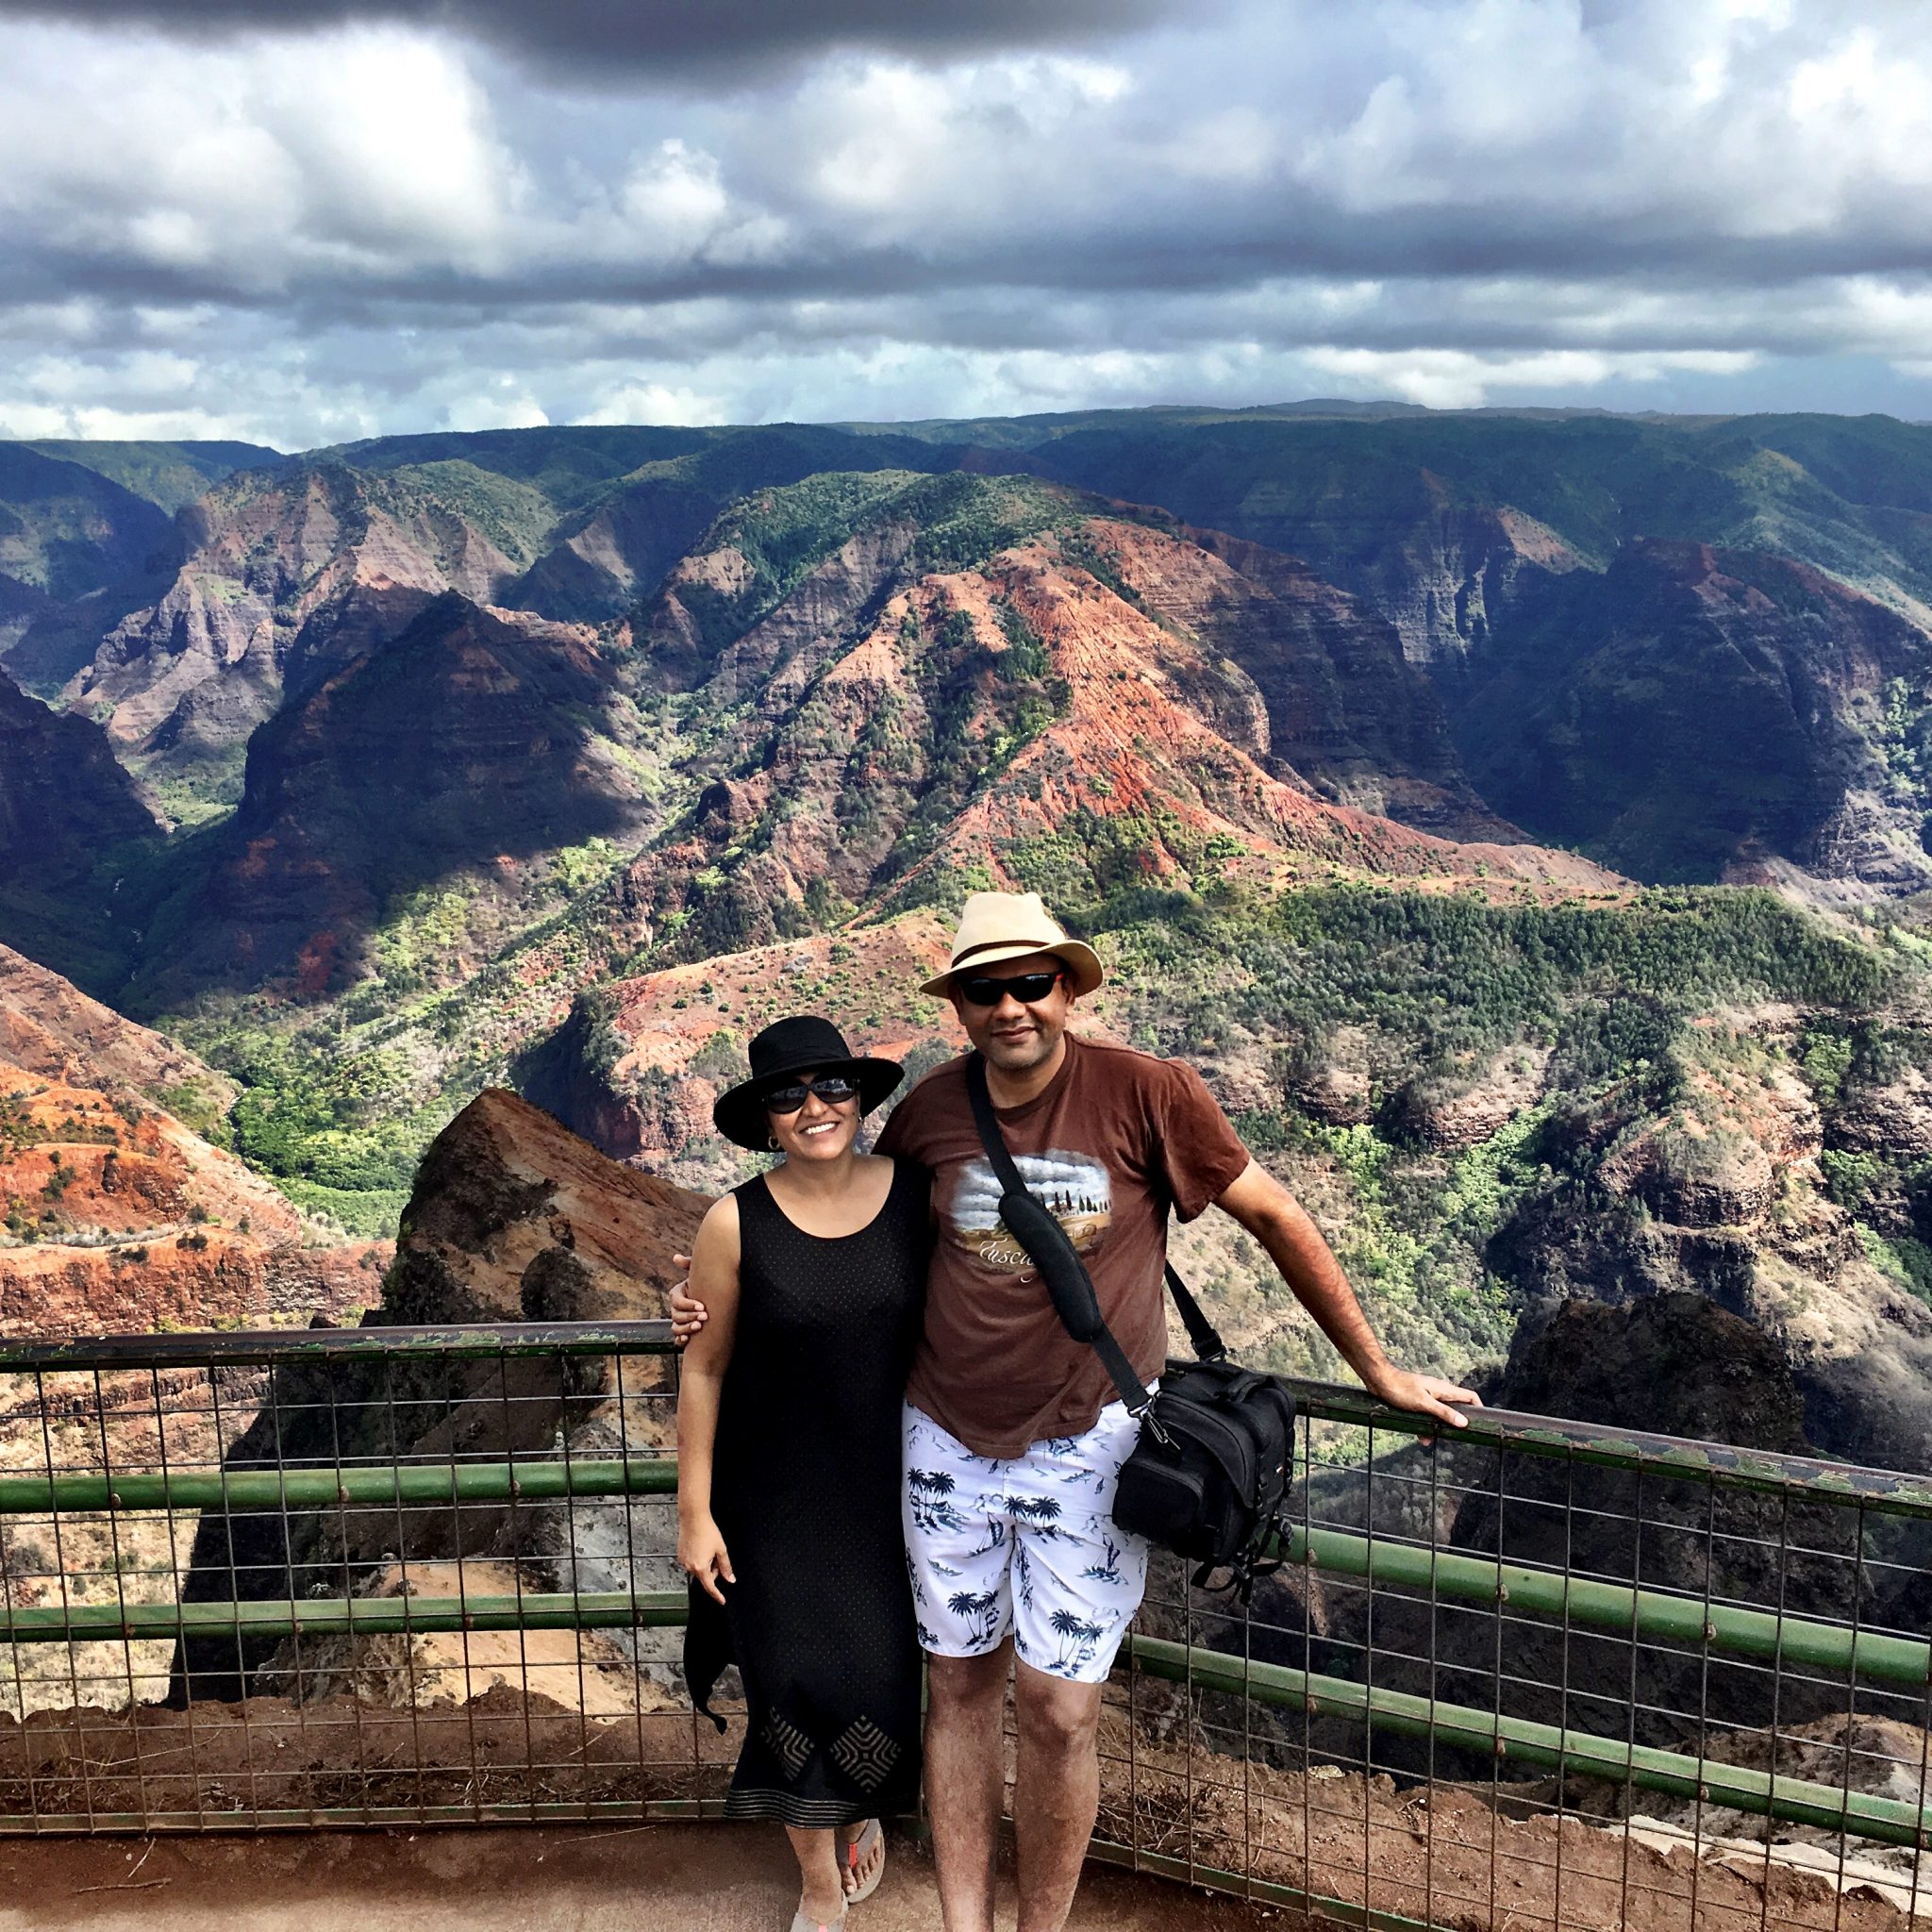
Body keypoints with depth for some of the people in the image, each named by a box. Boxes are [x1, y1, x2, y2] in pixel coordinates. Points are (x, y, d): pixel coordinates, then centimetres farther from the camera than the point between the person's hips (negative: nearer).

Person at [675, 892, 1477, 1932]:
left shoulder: (1144, 1092, -13)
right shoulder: (928, 1112, -3)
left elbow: (1276, 1218, -4)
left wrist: (1378, 1370, 1)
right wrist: (725, 1301, 5)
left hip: (1085, 1444, -3)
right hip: (948, 1442, 3)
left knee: (1055, 1705, -1)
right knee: (959, 1684, 13)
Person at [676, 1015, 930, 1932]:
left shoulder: (919, 1194, -8)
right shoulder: (736, 1224, -12)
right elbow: (704, 1368, -5)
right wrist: (695, 1511, -3)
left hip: (891, 1488, 2)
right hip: (778, 1499, -1)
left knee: (882, 1669, 9)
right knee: (795, 1678, 3)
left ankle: (865, 1812, 44)